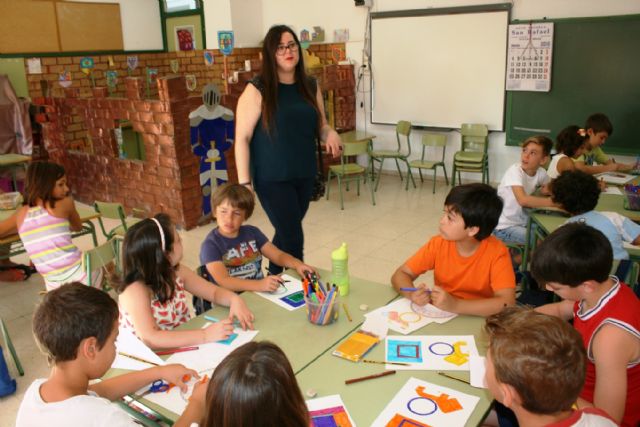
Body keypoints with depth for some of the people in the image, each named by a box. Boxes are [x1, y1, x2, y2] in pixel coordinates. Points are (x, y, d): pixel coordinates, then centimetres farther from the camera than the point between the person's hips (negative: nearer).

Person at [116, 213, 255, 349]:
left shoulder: (176, 272, -5)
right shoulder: (135, 290, -23)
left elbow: (214, 292, 5)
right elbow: (150, 339, -33)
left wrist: (235, 300, -16)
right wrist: (206, 335, -37)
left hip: (185, 347, 6)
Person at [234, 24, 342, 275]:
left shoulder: (311, 87, 7)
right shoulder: (257, 90, -10)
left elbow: (320, 125, 17)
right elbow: (242, 138, -10)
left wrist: (331, 134, -7)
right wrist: (244, 182, -15)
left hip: (305, 175, 6)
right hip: (273, 178, -5)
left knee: (285, 233, 17)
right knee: (293, 237, -4)